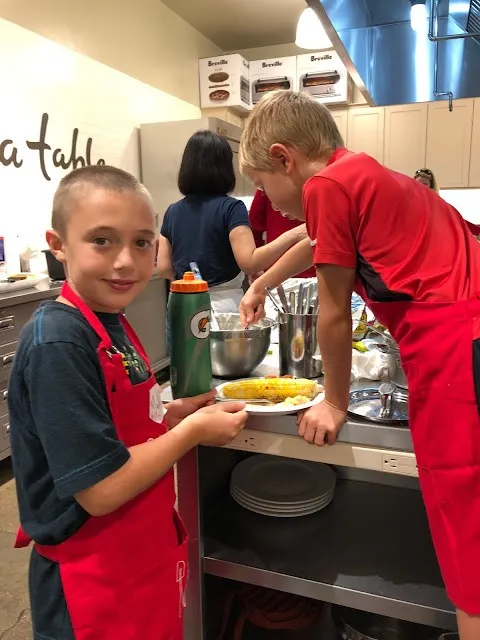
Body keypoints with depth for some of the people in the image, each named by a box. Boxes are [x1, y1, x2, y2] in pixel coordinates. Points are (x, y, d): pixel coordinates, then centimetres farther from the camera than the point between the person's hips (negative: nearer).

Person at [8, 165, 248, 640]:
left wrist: (173, 414, -4)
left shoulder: (109, 323, -1)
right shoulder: (57, 344, -27)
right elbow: (100, 489, -26)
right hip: (97, 587, -7)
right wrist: (193, 431, -18)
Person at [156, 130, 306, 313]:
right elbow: (249, 262, -20)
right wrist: (293, 236, -19)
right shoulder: (231, 208, -9)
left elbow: (163, 268, 7)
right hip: (222, 304, -5)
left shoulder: (173, 211, 6)